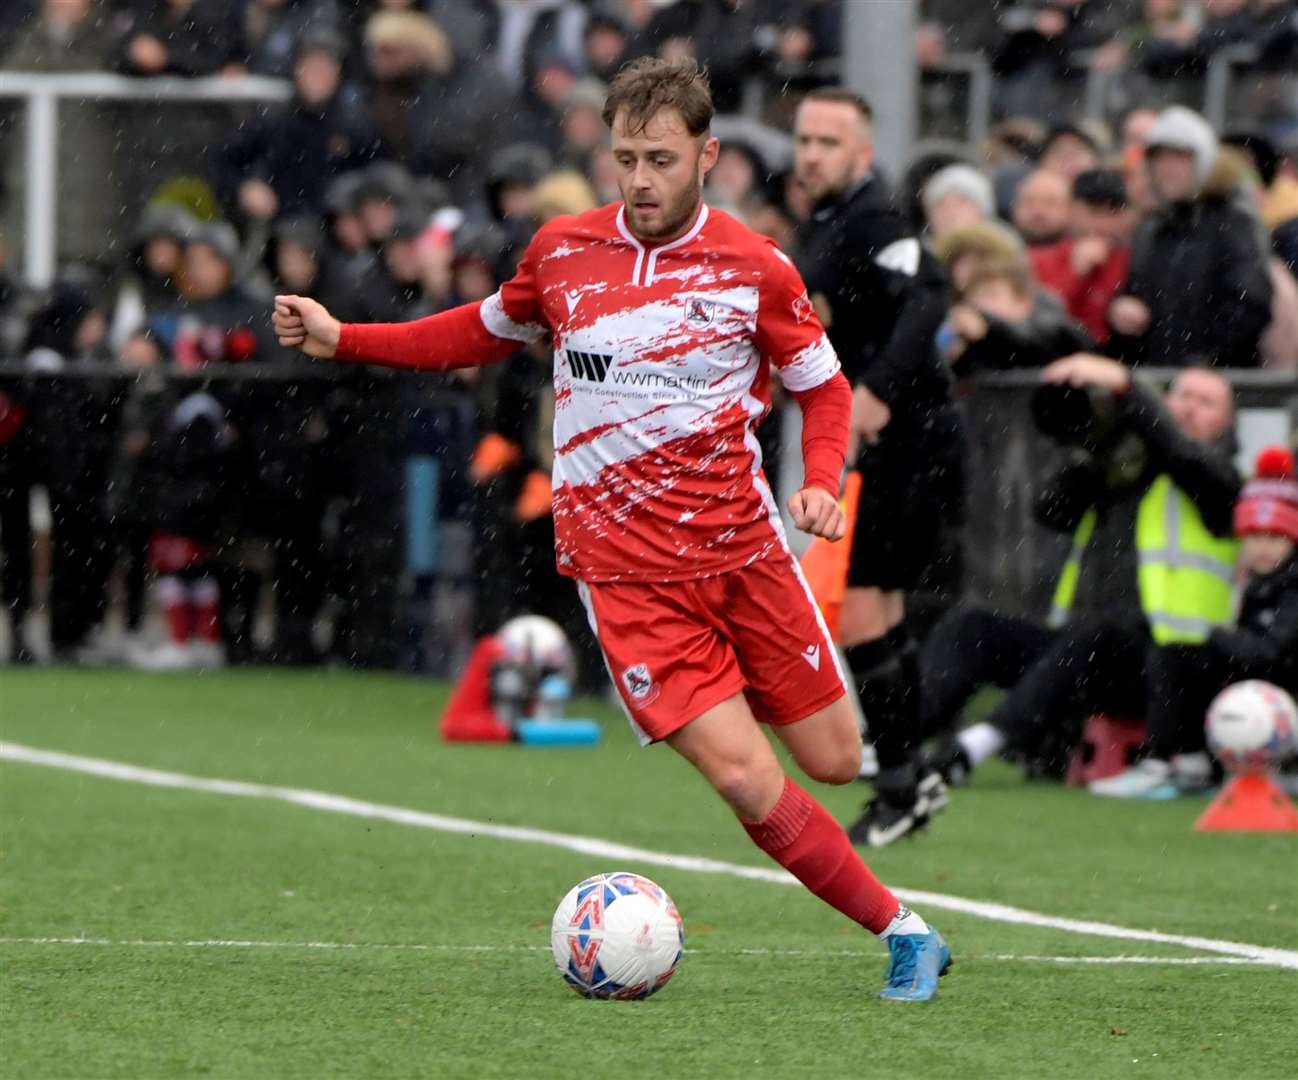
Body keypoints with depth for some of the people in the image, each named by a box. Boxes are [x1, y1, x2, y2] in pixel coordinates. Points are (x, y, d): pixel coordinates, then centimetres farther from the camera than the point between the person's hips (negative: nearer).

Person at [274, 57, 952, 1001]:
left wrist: (821, 483, -11)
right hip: (626, 572, -1)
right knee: (747, 780, -15)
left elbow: (823, 386, 8)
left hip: (745, 550, 1)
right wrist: (342, 340, 13)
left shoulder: (755, 269, -3)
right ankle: (903, 931, -1)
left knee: (835, 760, 4)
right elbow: (488, 331, 20)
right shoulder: (562, 251, 1)